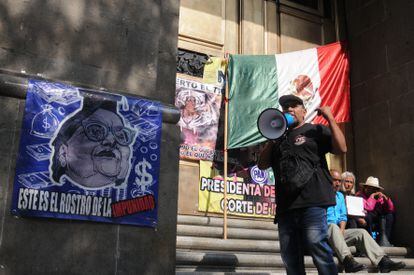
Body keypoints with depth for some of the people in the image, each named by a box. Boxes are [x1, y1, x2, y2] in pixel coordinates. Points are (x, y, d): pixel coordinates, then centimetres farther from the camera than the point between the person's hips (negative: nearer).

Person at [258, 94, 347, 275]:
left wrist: (330, 119, -4)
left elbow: (341, 148, -3)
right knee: (290, 257, 6)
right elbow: (262, 165, 19)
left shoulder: (315, 131, 11)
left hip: (312, 201, -5)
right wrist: (271, 139, 9)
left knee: (316, 245, -17)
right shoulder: (279, 139, 26)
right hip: (285, 205, 6)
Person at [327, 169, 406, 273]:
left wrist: (342, 229, -3)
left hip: (338, 231, 7)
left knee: (361, 232, -14)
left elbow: (343, 216, 18)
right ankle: (348, 260, -53)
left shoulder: (340, 196, 23)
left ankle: (382, 260, -26)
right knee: (333, 226, -39)